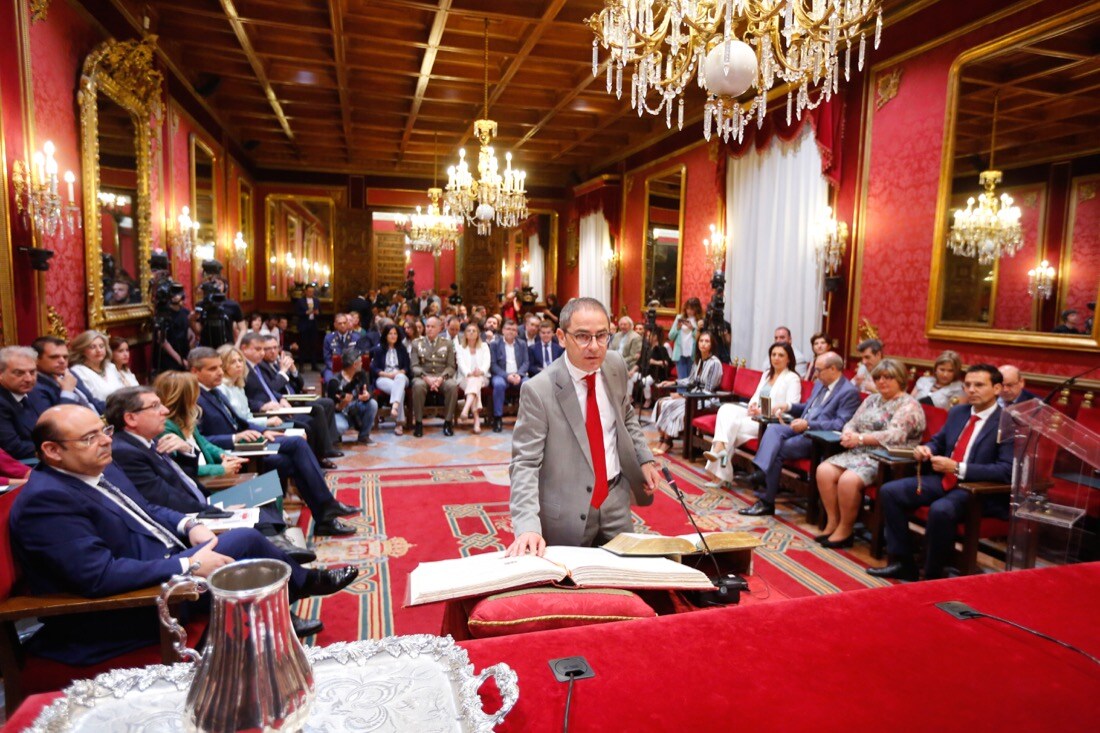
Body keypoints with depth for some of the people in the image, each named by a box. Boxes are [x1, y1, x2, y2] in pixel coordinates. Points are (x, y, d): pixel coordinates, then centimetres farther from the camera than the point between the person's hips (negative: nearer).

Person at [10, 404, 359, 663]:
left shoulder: (101, 469, 7)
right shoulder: (46, 499, -22)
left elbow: (145, 510, 20)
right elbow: (98, 577, -29)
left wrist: (190, 526, -1)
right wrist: (188, 566, -25)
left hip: (160, 566, 9)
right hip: (119, 613, -9)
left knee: (245, 540, -3)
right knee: (245, 542, -15)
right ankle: (305, 582, 13)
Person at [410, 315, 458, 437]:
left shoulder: (448, 343, 11)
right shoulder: (416, 343, 10)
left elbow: (451, 366, 5)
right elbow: (414, 366, 1)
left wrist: (441, 378, -15)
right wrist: (426, 378, -17)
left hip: (442, 377, 1)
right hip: (423, 376, 0)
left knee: (453, 385, -32)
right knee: (418, 385, -36)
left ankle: (448, 422, -18)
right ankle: (418, 422, -21)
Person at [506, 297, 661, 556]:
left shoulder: (616, 366, -3)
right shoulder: (538, 390, -20)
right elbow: (525, 463, -19)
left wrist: (644, 459, 6)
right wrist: (528, 526, -30)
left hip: (616, 501, 5)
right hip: (567, 514, -5)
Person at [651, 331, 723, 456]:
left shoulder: (715, 363, -15)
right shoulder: (698, 360, 10)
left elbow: (708, 391, -16)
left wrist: (683, 395, -19)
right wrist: (673, 383, 5)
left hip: (706, 400, -8)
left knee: (670, 406, -24)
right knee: (661, 402, -11)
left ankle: (667, 442, -10)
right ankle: (662, 440, -13)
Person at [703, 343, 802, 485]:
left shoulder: (792, 378, -1)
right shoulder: (766, 374, 22)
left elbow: (790, 408, -10)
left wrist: (763, 412, -19)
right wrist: (752, 405, -6)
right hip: (756, 415, 7)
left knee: (733, 424, -27)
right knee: (726, 409, -23)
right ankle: (720, 447, -38)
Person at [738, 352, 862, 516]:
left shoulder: (849, 392, -9)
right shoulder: (819, 384, 18)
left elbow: (841, 424, -19)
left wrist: (808, 424, -25)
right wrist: (789, 407, 10)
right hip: (801, 428, 8)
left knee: (776, 451, -21)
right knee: (773, 428, -20)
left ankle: (767, 502, -12)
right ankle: (761, 472, -35)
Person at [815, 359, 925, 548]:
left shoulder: (909, 405, -5)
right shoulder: (872, 399, 19)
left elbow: (894, 435, -19)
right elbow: (852, 423, 15)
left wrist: (860, 438, -20)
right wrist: (848, 434, -9)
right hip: (859, 454, 7)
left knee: (848, 480, -30)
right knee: (824, 471, -16)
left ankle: (845, 530, -10)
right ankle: (833, 522, -6)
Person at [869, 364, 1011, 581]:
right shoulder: (957, 412, 11)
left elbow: (1007, 470, -19)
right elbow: (938, 442, 23)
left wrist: (957, 468, -25)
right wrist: (925, 449, -2)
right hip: (944, 479, 8)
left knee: (940, 510, -36)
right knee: (889, 491, -7)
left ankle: (932, 575, -14)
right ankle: (902, 562, 1)